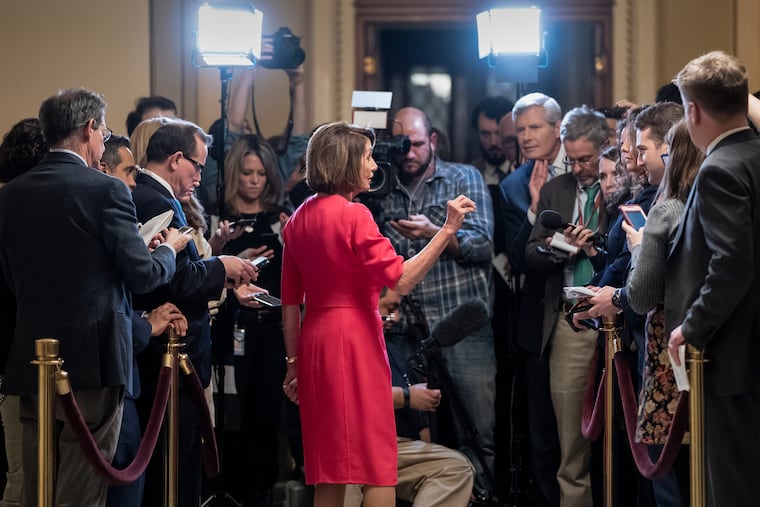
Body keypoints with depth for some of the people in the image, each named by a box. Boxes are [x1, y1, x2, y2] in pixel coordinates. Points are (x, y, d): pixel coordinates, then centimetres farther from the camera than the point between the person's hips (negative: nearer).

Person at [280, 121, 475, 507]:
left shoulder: (299, 220, 11)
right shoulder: (353, 216, -11)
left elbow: (290, 302, 13)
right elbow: (400, 280, -19)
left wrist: (293, 362, 17)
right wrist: (448, 229, -17)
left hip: (314, 343, 8)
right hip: (355, 339, -7)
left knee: (329, 463, 11)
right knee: (378, 462, -3)